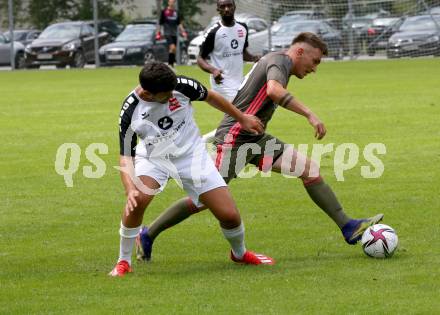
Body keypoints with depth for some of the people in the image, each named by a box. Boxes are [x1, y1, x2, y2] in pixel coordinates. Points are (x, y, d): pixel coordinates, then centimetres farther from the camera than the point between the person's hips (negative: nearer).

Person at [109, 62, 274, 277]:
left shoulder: (181, 86, -23)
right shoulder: (130, 113, -25)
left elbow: (210, 97, -1)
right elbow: (126, 156, -19)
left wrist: (242, 118, 11)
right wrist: (130, 189, -38)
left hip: (191, 155, 1)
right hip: (153, 159, -1)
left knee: (229, 215, -6)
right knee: (137, 201, -33)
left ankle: (240, 253, 29)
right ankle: (124, 262, -11)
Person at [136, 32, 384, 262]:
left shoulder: (277, 61, 17)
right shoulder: (279, 60, -14)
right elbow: (274, 90, -36)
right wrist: (310, 114, -38)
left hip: (256, 139, 10)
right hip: (234, 138, -10)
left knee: (310, 169, -1)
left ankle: (348, 227, -1)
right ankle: (148, 235, 8)